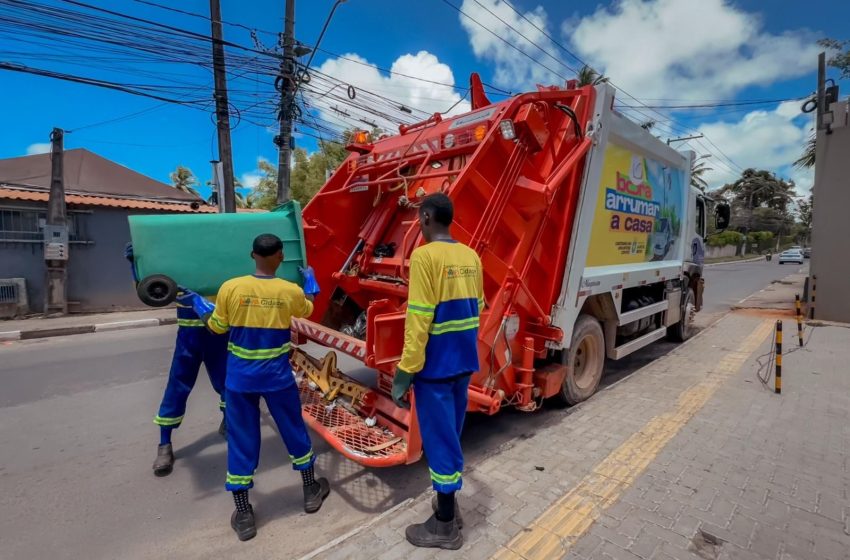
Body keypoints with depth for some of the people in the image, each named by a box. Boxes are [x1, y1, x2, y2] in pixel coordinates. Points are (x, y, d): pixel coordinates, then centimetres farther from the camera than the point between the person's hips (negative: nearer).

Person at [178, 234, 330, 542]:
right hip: (278, 376, 0)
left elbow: (216, 326, 3)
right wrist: (310, 279, 28)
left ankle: (243, 516, 26)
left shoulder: (231, 288, -11)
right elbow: (308, 309, 11)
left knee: (241, 442, 14)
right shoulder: (291, 292, -12)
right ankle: (311, 492, 36)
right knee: (295, 432, 19)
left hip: (240, 377, 1)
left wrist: (196, 301, 21)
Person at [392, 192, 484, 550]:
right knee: (451, 434, 21)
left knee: (439, 439, 6)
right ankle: (449, 507, 39)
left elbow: (418, 320, -21)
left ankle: (445, 526, 24)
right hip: (465, 361, 8)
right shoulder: (471, 257, 7)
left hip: (435, 364, -8)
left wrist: (405, 371, -15)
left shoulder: (424, 256, -17)